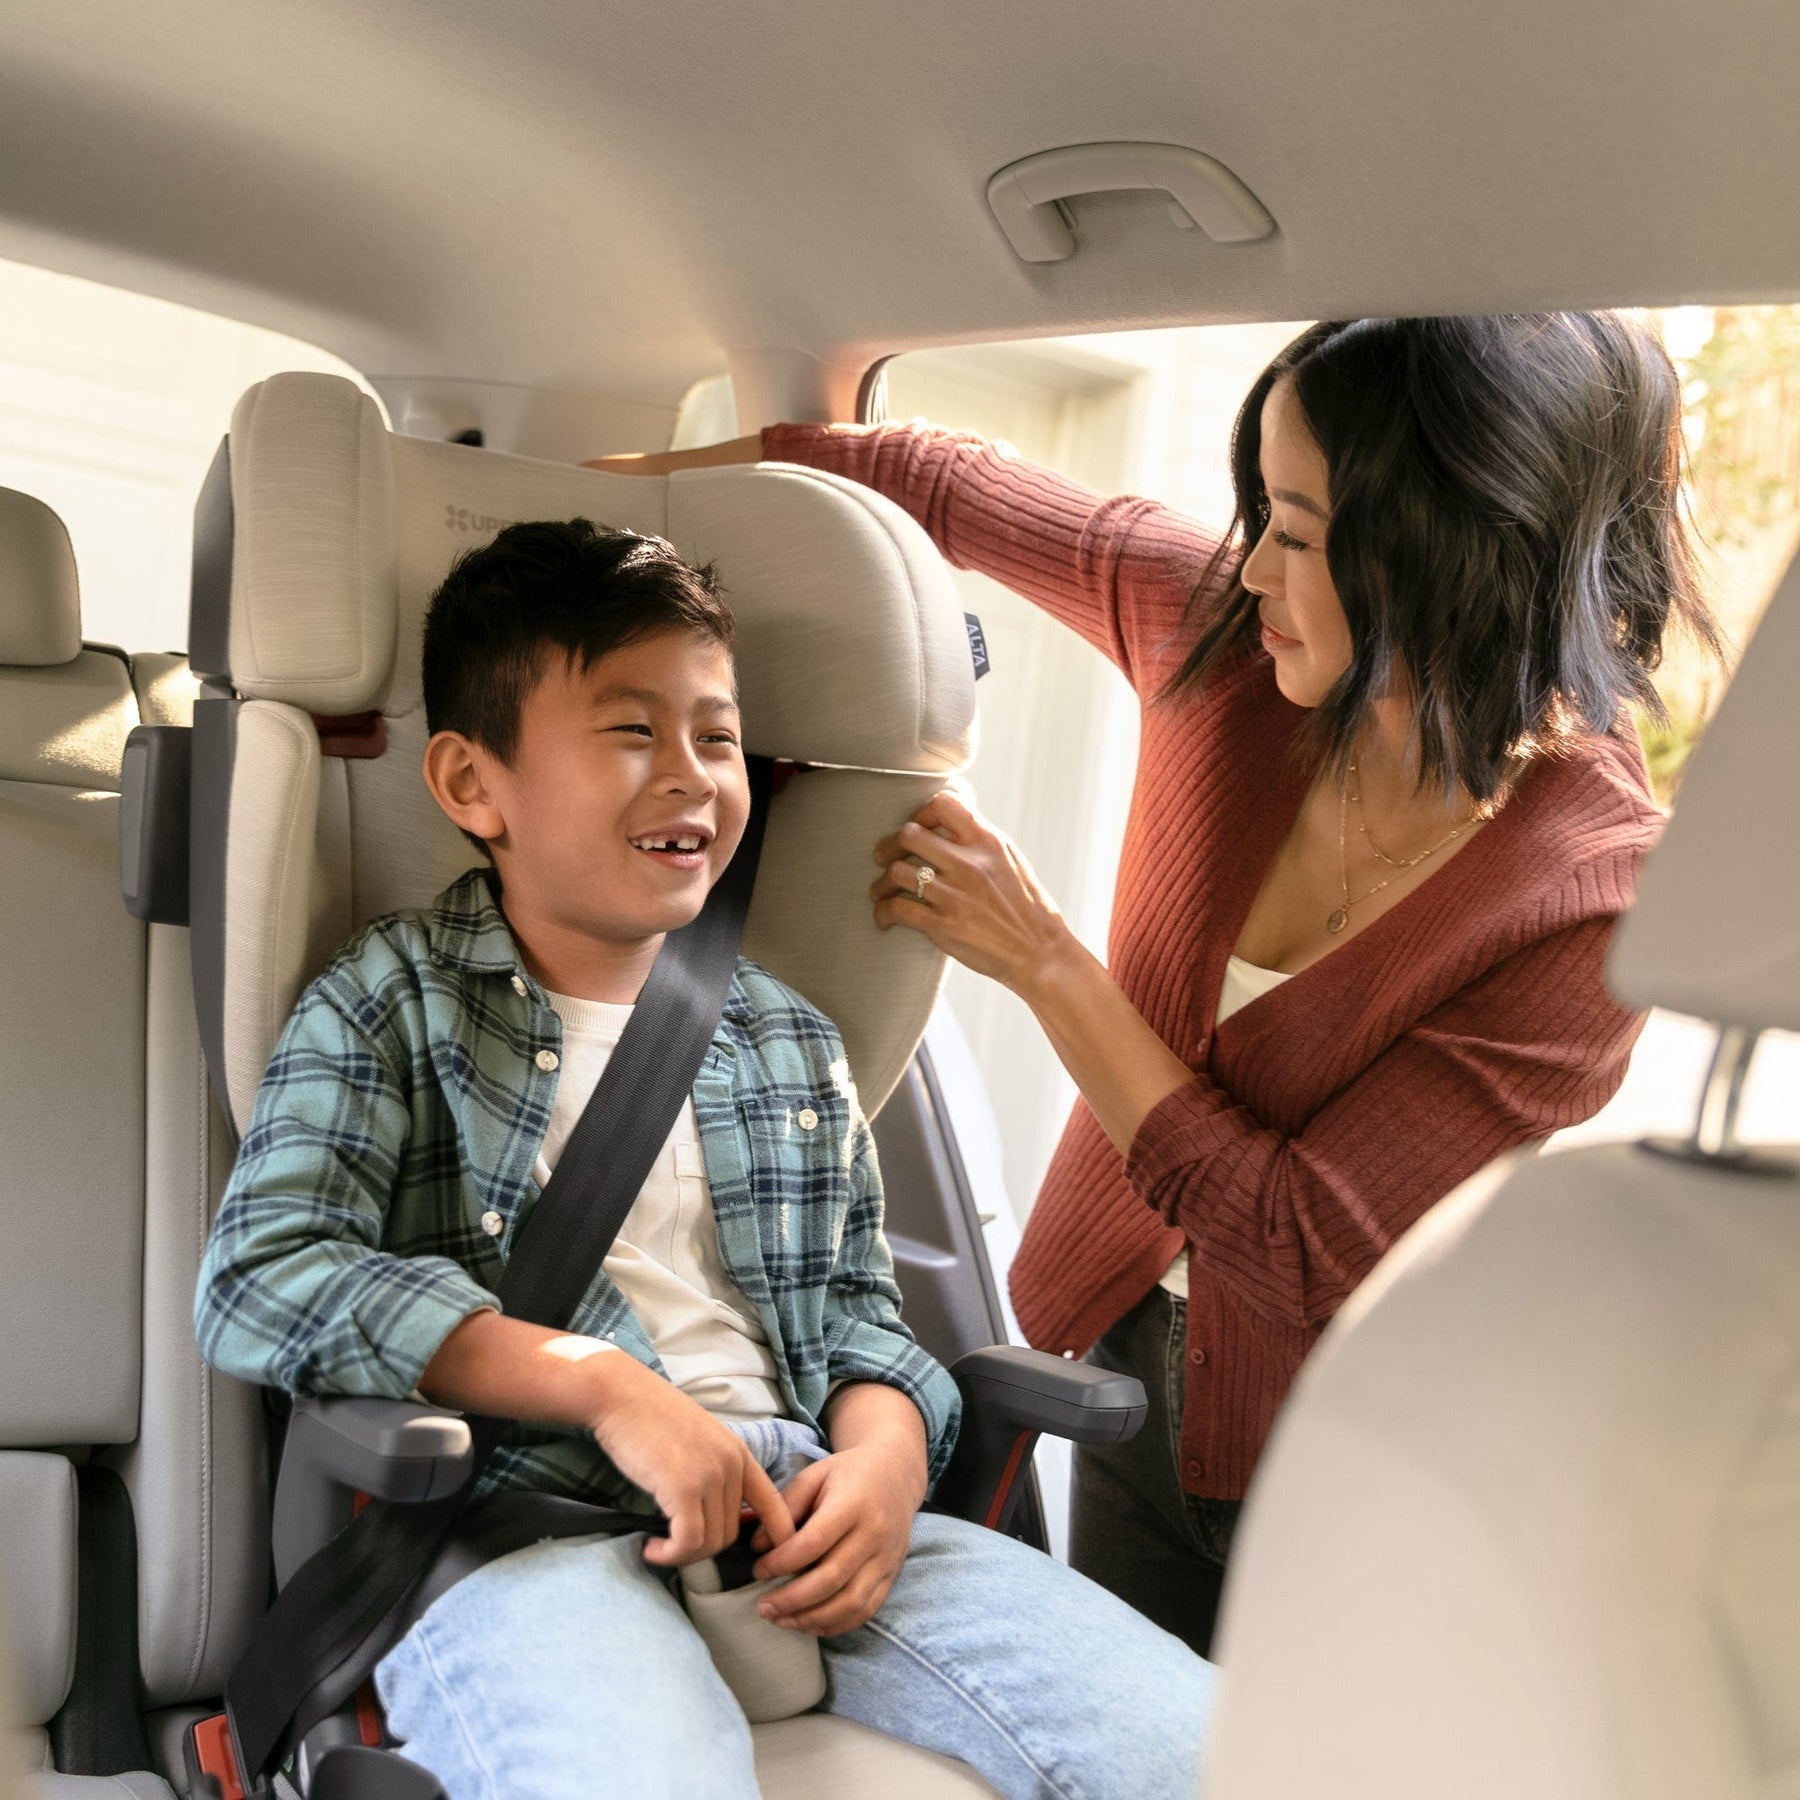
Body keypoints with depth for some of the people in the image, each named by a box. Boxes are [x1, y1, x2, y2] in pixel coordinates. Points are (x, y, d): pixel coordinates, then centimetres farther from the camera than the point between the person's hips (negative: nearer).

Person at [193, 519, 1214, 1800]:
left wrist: (885, 1450, -4)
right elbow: (261, 1280, -8)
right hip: (520, 1513, -4)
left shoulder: (792, 1042, 21)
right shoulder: (393, 1006, 5)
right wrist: (603, 1384, -14)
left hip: (805, 1506, 5)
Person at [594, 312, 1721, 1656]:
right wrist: (633, 476, 3)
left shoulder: (1603, 899, -28)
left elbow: (1305, 1252, -25)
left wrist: (1044, 960, -24)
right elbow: (939, 481, 0)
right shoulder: (1224, 626, -15)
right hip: (1134, 1360, 5)